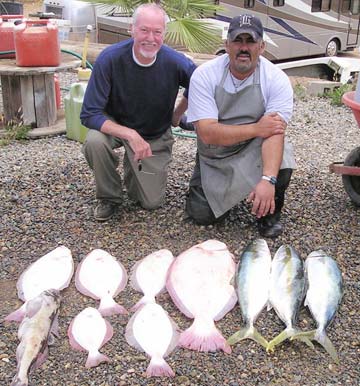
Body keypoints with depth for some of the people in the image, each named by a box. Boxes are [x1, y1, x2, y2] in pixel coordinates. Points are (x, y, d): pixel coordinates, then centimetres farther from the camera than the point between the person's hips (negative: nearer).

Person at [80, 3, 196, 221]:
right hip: (114, 127, -1)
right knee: (94, 142, -35)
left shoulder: (175, 62, -22)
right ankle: (109, 197, -6)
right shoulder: (110, 59, -27)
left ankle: (133, 167, 33)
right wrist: (130, 134, -39)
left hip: (156, 136, 2)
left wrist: (177, 115, 1)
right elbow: (89, 114, -28)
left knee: (152, 202, 0)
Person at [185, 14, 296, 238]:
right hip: (215, 156, 1)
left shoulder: (277, 79, -18)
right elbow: (207, 133, -24)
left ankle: (270, 212, -1)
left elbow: (274, 134, -29)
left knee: (281, 160, -32)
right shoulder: (204, 75, -17)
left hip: (255, 151, -1)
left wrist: (267, 180, -44)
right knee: (201, 215, -8)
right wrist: (256, 129, -27)